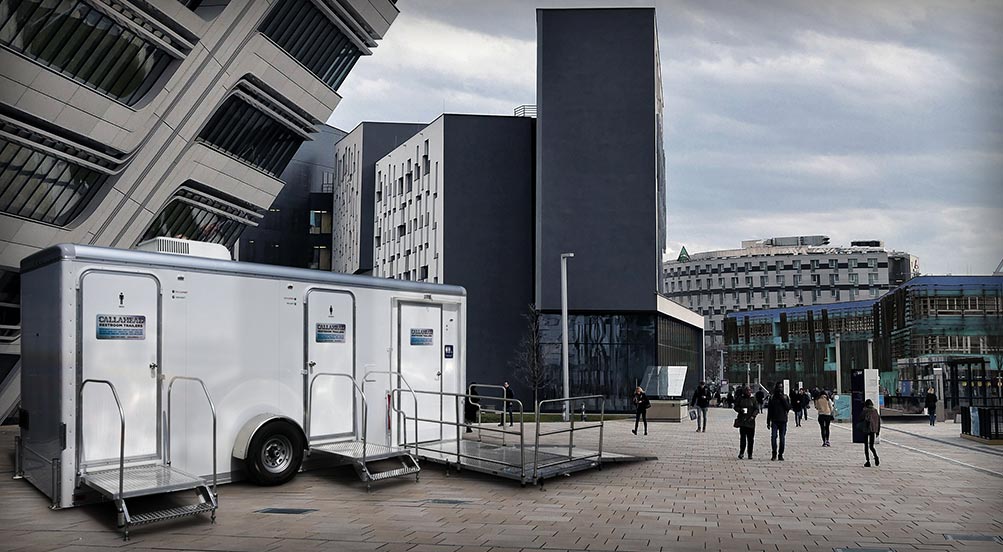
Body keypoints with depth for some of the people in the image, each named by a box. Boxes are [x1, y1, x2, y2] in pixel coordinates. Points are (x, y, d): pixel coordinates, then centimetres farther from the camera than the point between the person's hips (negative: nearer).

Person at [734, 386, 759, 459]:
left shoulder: (753, 400, 4)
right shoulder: (740, 399, 5)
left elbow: (757, 409, 2)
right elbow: (736, 407, 11)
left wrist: (753, 416, -14)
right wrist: (740, 410, -10)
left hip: (750, 421, 0)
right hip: (742, 420, 0)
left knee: (750, 438, 3)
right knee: (742, 437, -6)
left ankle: (750, 454, 11)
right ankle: (741, 452, 1)